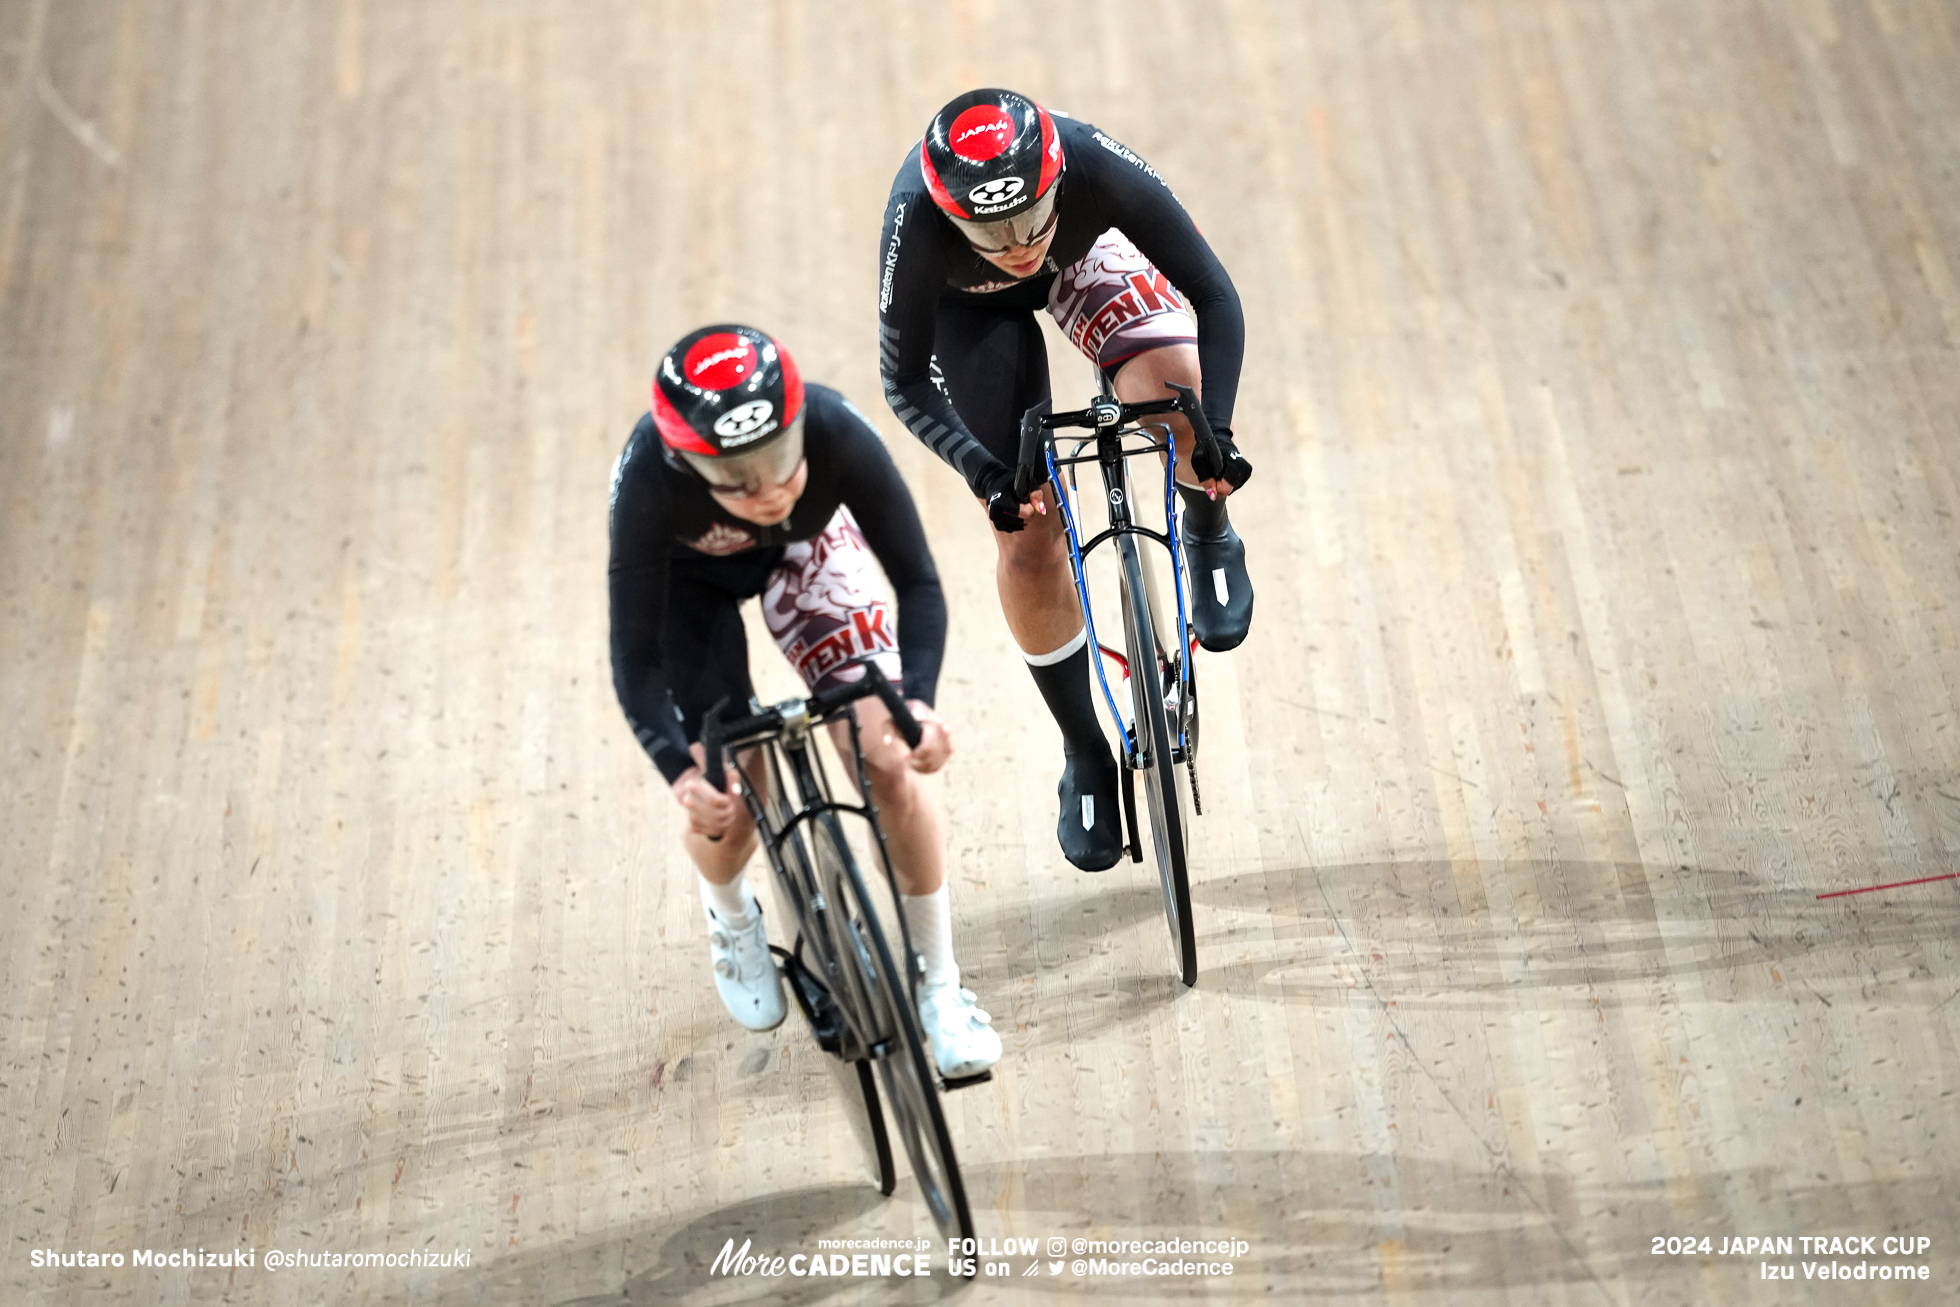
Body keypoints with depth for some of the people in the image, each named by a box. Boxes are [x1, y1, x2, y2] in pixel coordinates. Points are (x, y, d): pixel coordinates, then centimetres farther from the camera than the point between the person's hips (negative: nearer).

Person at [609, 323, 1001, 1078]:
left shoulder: (837, 435, -40)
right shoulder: (649, 483, -41)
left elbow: (918, 581, -31)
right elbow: (635, 658, -33)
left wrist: (918, 703, -47)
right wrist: (680, 774, -48)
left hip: (806, 547, 1)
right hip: (693, 574, -1)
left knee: (891, 762, -13)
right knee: (727, 808, -9)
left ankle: (940, 989, 5)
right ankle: (731, 919, 30)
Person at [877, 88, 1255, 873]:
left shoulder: (1096, 169, -40)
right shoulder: (917, 221, -40)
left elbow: (1215, 296, -30)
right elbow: (906, 382, -25)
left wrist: (1215, 429, -41)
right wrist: (984, 472, -39)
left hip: (1086, 254, 0)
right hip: (972, 306, 0)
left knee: (1177, 390, -31)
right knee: (1028, 535, -5)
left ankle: (1209, 537, 2)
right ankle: (1085, 757, 14)